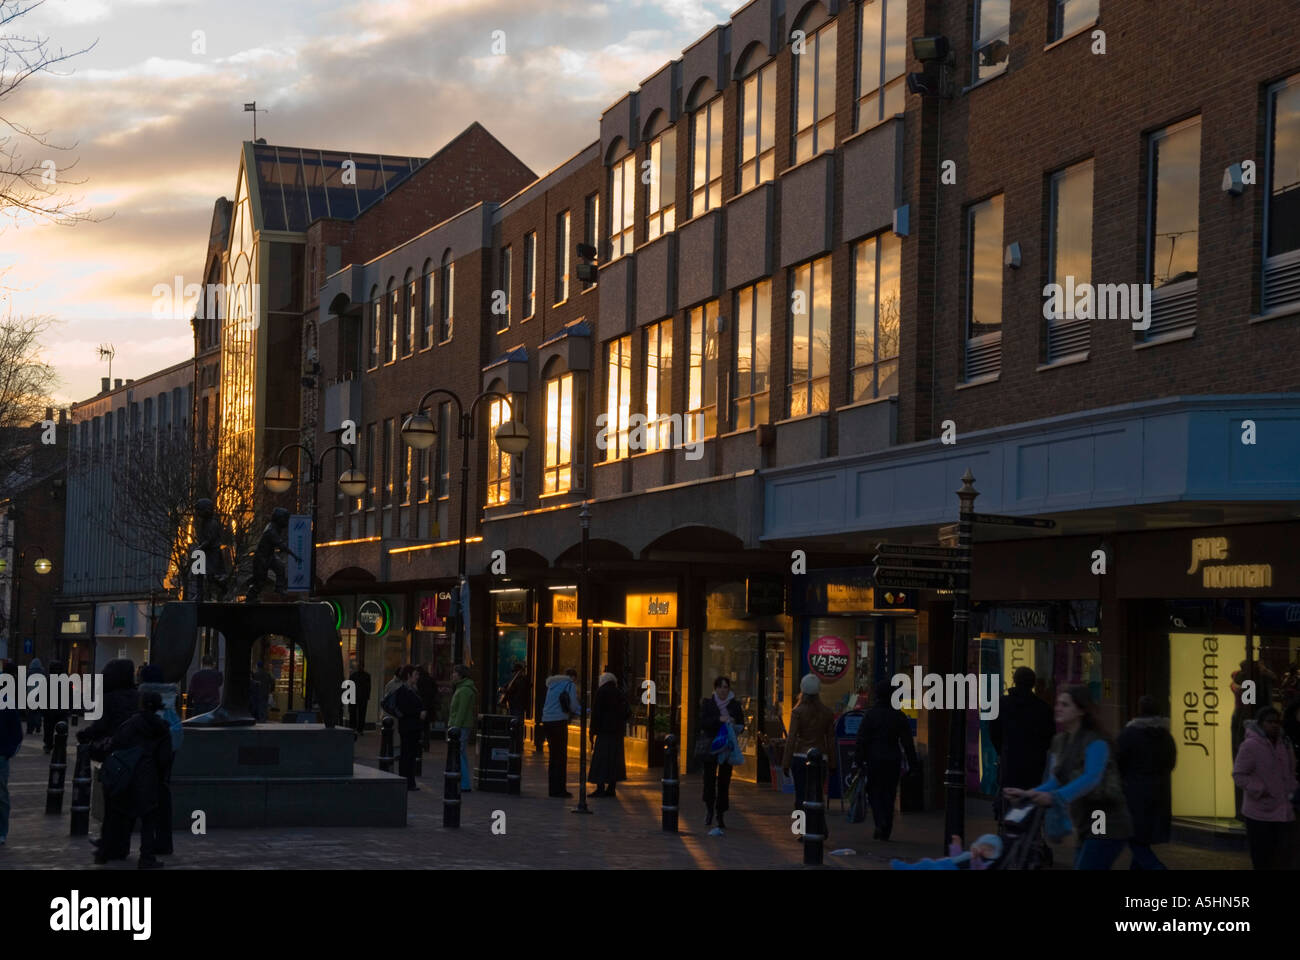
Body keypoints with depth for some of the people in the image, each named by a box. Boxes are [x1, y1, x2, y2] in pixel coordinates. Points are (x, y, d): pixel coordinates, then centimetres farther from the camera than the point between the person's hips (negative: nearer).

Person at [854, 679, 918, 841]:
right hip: (894, 760, 3)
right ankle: (886, 831, 10)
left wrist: (858, 761, -5)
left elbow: (861, 740, -8)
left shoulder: (870, 714, -6)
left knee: (874, 793, 5)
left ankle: (881, 823, -16)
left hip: (874, 760, -3)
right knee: (889, 794, 9)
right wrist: (912, 763, 8)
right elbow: (907, 742, 4)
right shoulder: (899, 716, 3)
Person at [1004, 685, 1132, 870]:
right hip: (1086, 826, 9)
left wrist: (1055, 796, -43)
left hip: (1108, 827, -9)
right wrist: (1027, 794, -10)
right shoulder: (1059, 741, 9)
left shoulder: (1095, 743, -16)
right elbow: (1057, 780, 7)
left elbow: (1091, 778, -30)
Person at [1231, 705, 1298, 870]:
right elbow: (1239, 774, -12)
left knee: (1284, 861, 7)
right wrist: (1260, 791, -17)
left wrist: (1292, 793, 6)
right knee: (1262, 859, 1)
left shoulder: (1285, 744, 9)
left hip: (1284, 812, 6)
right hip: (1259, 814, -6)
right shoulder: (1250, 745, -12)